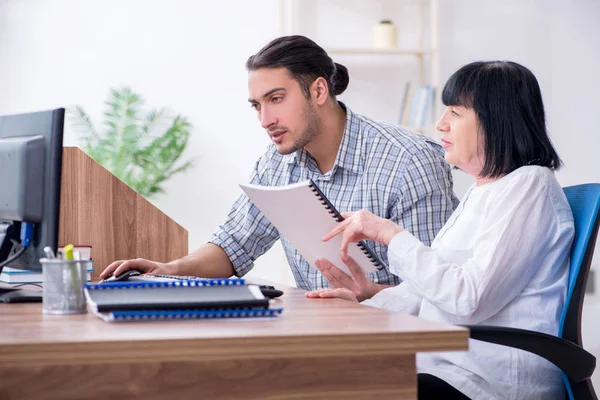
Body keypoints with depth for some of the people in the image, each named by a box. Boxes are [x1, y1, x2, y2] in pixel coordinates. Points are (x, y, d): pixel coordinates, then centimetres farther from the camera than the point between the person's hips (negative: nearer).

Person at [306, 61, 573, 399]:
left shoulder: (530, 185, -10)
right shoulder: (481, 192, 20)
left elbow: (470, 298, -21)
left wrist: (392, 234, -14)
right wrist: (369, 297, 5)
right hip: (448, 366, 9)